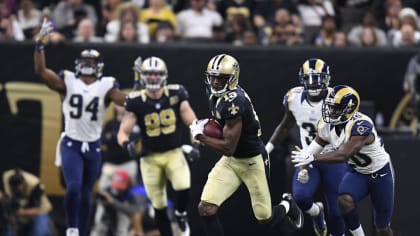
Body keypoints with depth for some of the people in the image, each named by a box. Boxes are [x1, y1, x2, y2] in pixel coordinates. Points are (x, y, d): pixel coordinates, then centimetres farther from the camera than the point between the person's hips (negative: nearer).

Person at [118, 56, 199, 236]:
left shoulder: (176, 94, -4)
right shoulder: (136, 102, -8)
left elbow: (192, 123, -1)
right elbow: (123, 132, -8)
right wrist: (126, 144, -30)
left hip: (174, 153, 0)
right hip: (150, 157, 0)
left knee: (184, 187, -24)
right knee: (159, 206, 5)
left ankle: (181, 214, 9)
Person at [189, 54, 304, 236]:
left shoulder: (234, 102, -30)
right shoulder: (215, 96, -2)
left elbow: (228, 148, -27)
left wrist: (200, 136, -17)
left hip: (252, 161, -7)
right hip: (230, 161, 7)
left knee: (265, 219, 8)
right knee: (206, 208, -12)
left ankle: (287, 205, 44)